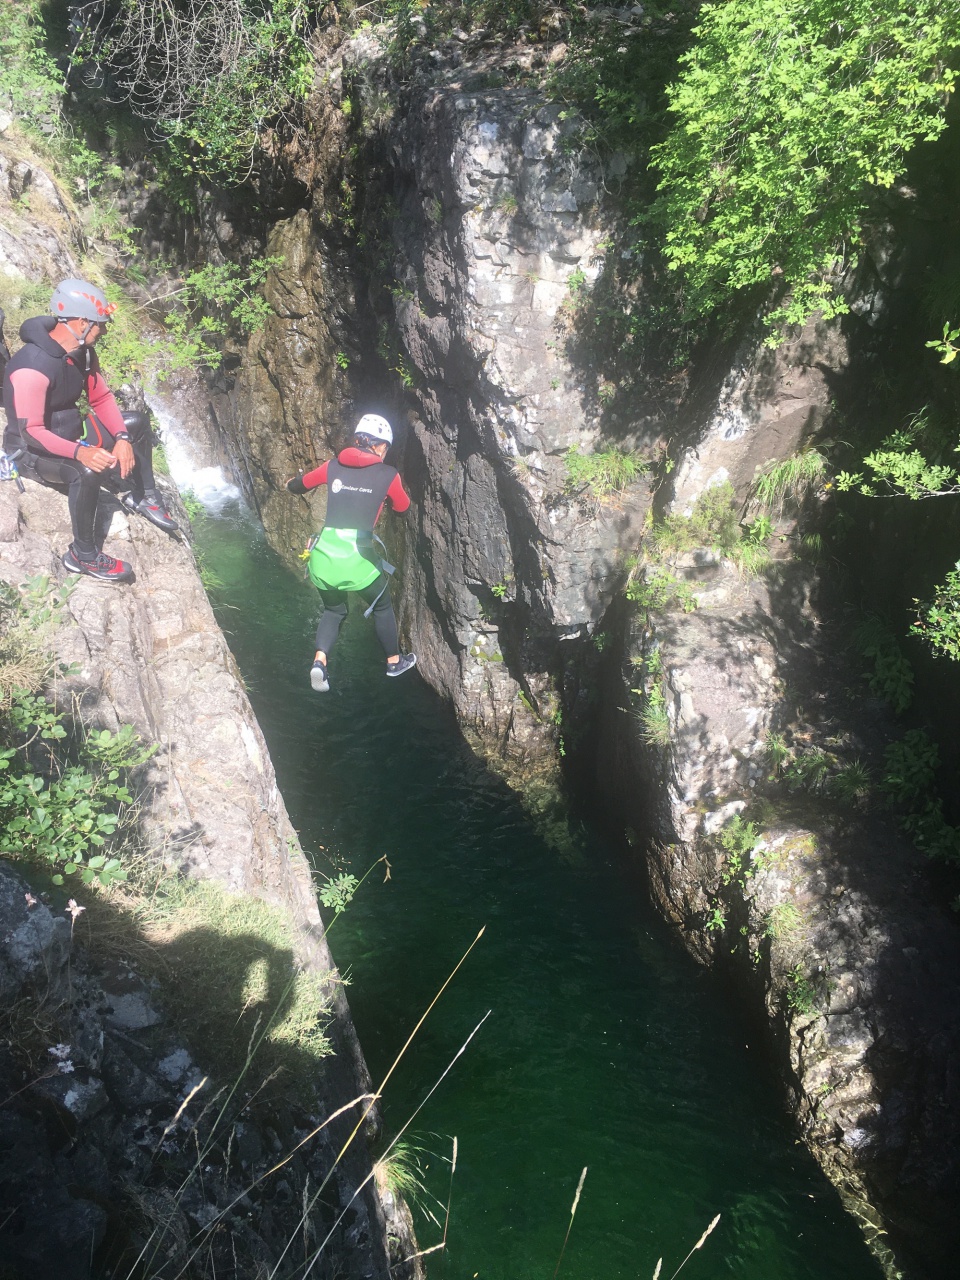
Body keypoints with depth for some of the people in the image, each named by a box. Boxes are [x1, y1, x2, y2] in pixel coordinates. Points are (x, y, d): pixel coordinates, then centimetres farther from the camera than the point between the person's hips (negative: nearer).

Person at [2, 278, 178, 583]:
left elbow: (101, 399, 3)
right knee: (87, 470, -39)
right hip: (33, 452, -9)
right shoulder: (32, 367, -33)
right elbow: (31, 432, -34)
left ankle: (143, 497, 24)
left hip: (69, 435, 9)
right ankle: (82, 555, -24)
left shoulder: (82, 352, -6)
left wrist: (122, 439, -14)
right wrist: (79, 452, -48)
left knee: (137, 423, 12)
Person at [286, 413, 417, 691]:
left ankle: (319, 660, 5)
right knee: (382, 607, 25)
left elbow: (299, 485, 24)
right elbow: (401, 507, 18)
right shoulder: (388, 475, 0)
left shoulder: (333, 466, 8)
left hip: (322, 557, 3)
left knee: (333, 610, 27)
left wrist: (292, 483, 48)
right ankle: (394, 661, 40)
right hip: (358, 561, -3)